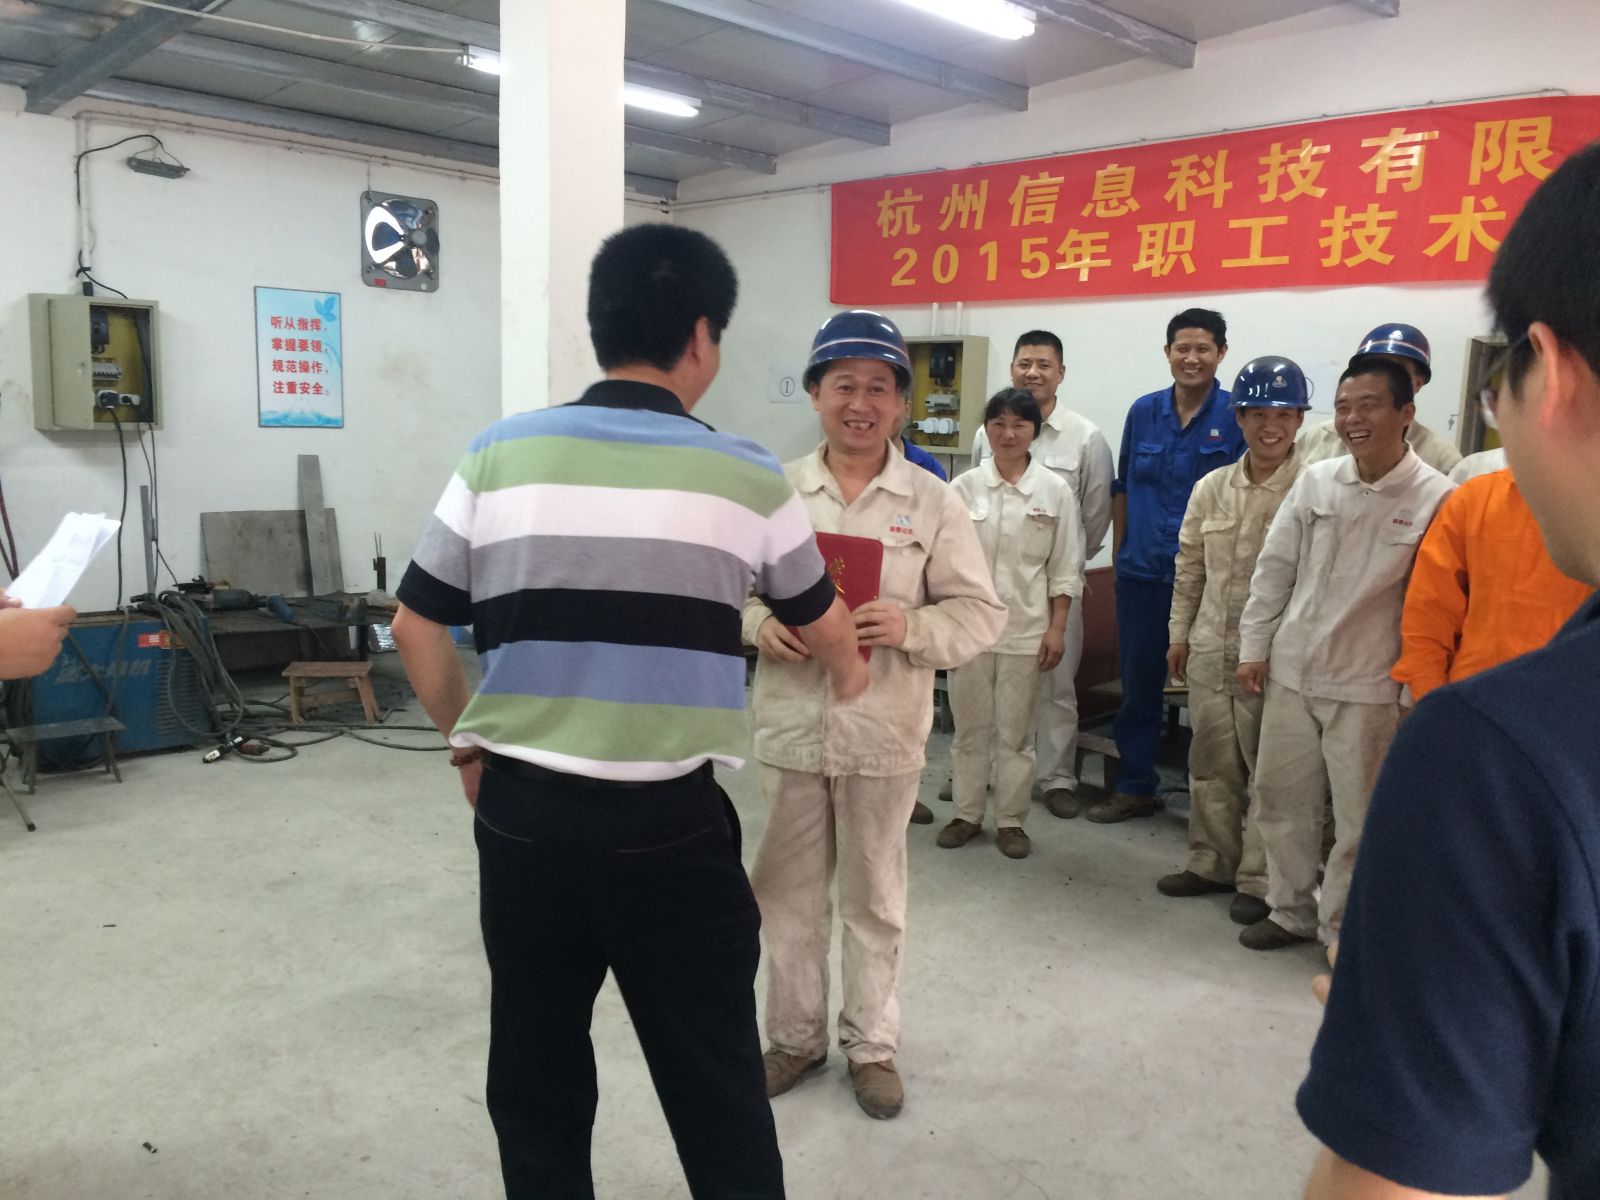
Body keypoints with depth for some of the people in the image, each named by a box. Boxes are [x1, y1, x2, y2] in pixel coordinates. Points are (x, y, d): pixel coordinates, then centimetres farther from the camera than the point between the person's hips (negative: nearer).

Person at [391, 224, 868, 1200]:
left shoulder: (500, 454, 1)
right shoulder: (745, 476, -3)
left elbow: (418, 626, 7)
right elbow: (820, 621, 13)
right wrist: (848, 673, 35)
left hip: (522, 811, 3)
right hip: (670, 825, -2)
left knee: (536, 1084, 19)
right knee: (716, 1089, 13)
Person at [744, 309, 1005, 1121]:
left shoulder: (932, 501, -1)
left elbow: (981, 612, -2)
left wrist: (910, 628, -20)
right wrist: (758, 625, -16)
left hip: (884, 732, -1)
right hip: (789, 725, 1)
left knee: (874, 896, 13)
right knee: (788, 891, 14)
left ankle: (871, 1044, 32)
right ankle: (795, 1035, 34)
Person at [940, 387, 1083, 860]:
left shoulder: (1055, 491, -1)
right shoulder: (964, 488, 0)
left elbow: (1065, 570, 1)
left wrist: (1057, 629, -3)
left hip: (1025, 630, -1)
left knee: (1016, 732, 8)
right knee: (970, 727, 11)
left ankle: (1011, 820, 21)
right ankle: (967, 814, 25)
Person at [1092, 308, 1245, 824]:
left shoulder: (1238, 417, -5)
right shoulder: (1143, 412, 6)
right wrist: (1121, 550, 12)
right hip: (1142, 570, 4)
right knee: (1138, 680, 11)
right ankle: (1134, 787, 25)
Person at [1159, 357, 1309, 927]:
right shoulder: (1212, 488, 7)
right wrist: (1179, 634, 14)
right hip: (1210, 649, 5)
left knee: (1267, 770, 4)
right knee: (1211, 764, 15)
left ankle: (1259, 880, 18)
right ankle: (1211, 863, 30)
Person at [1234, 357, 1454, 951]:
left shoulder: (1435, 498, -9)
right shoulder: (1314, 480, 1)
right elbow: (1273, 568, 6)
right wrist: (1254, 646, 5)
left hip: (1368, 686, -4)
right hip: (1291, 672, 4)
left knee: (1359, 817, 7)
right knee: (1281, 799, 14)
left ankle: (1341, 928, 26)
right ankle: (1290, 909, 33)